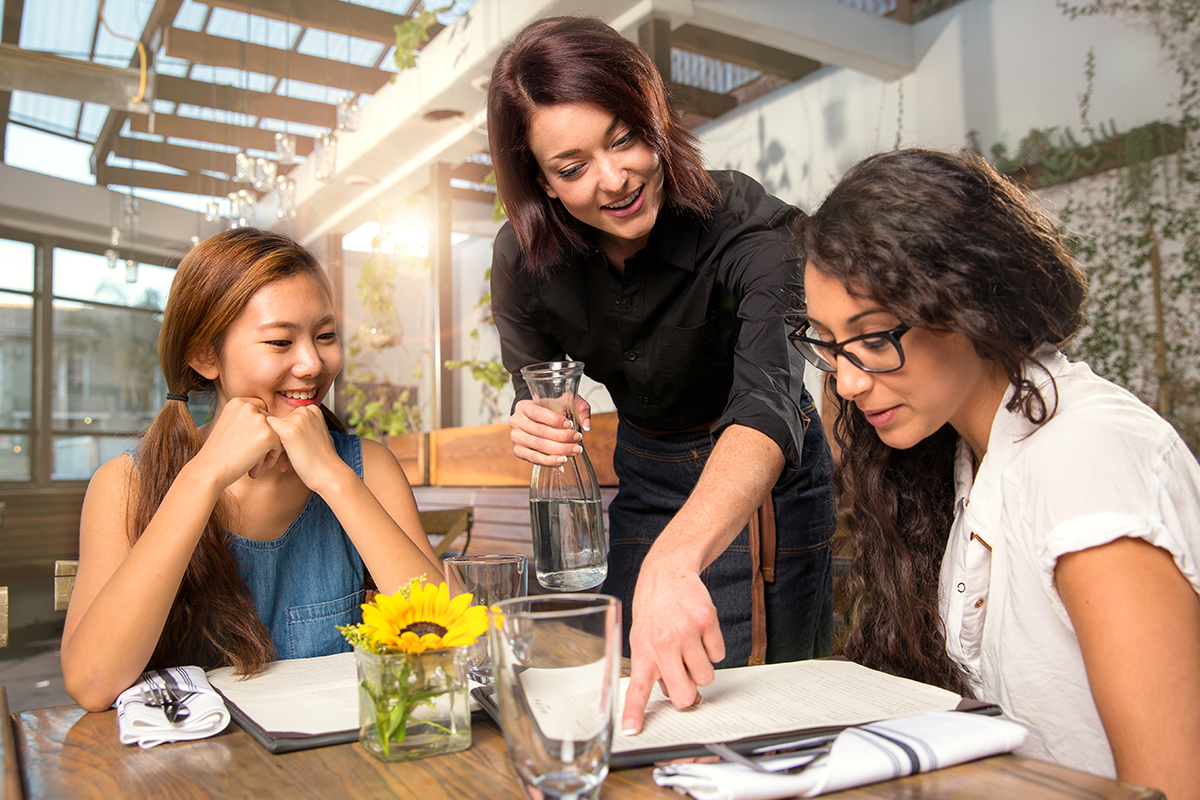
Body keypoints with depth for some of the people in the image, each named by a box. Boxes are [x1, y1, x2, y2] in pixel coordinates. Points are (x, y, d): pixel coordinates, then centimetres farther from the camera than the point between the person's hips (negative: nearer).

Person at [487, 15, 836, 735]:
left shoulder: (746, 224, -31)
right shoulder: (525, 258, -17)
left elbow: (769, 405, -48)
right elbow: (532, 391, -1)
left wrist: (674, 560, -65)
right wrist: (535, 428, -27)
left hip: (763, 481, -4)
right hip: (641, 476, 4)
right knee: (623, 706, 15)